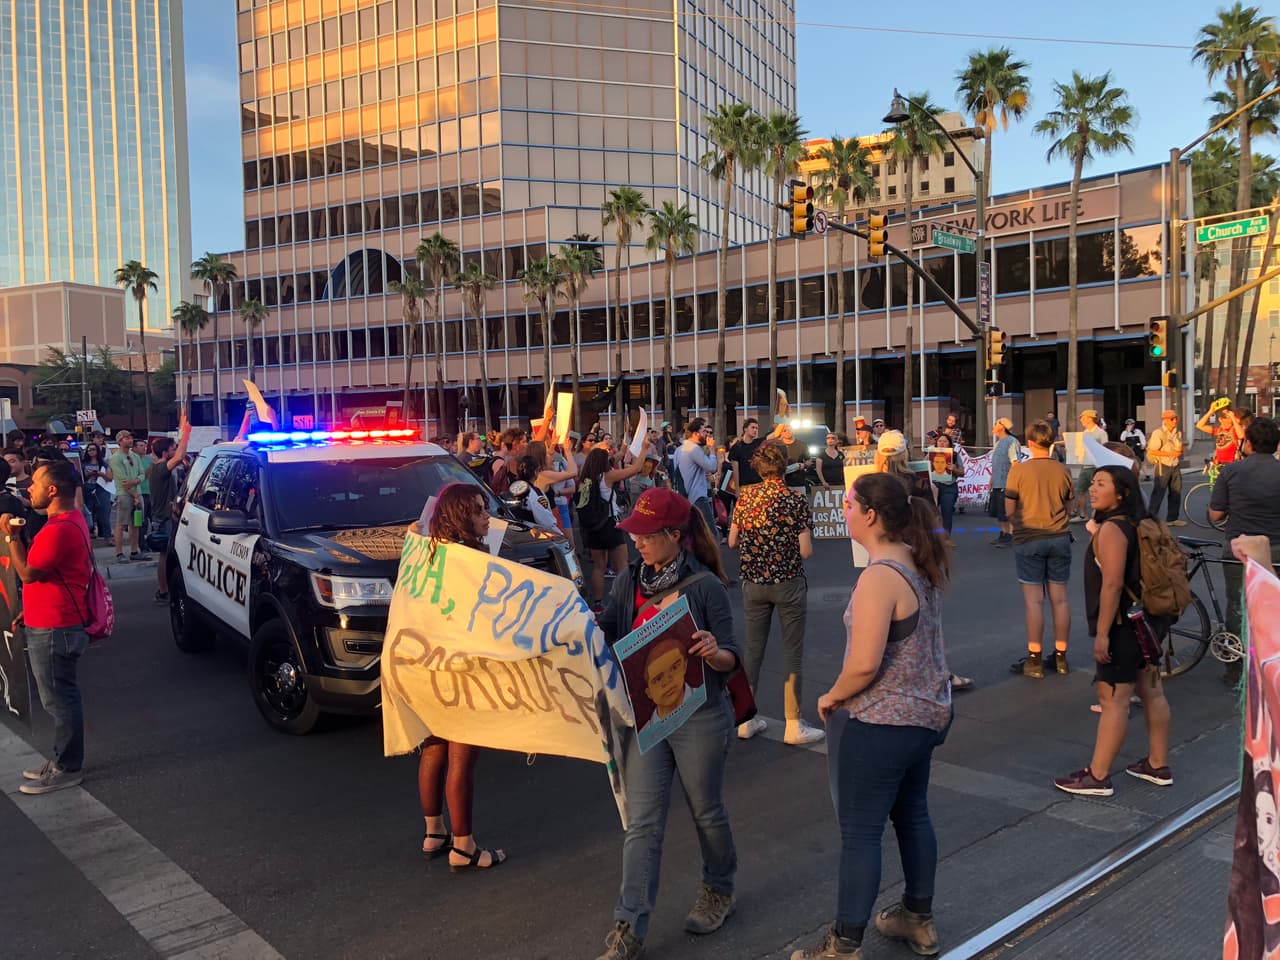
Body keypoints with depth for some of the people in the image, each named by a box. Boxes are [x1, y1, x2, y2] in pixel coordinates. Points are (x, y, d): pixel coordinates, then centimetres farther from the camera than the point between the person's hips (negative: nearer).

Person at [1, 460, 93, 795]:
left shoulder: (59, 529, -23)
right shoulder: (69, 519, 12)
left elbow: (27, 573, -17)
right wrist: (31, 612, 20)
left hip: (54, 629, -10)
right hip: (55, 624, 10)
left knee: (59, 700, 0)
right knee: (62, 698, 16)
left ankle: (66, 769, 10)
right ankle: (63, 762, 26)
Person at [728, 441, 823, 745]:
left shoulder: (746, 497, -1)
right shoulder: (796, 500, -12)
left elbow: (732, 542, 5)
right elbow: (806, 551, -14)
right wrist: (787, 542, 7)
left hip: (753, 582, 4)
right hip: (788, 582, -4)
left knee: (753, 648, 13)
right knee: (792, 650, 6)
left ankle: (745, 720, 21)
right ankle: (793, 725, 11)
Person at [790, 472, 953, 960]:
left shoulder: (879, 577, -26)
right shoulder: (922, 563, 2)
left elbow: (863, 665, -30)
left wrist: (831, 698, -13)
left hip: (877, 724, -9)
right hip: (925, 713, 9)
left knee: (859, 833, 4)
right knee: (912, 813, 23)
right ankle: (919, 920, 40)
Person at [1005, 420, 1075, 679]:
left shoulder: (1019, 470, -10)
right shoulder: (1063, 471, 0)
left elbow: (1009, 509, -5)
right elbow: (1068, 507, 11)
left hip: (1028, 539, -3)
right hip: (1059, 538, 3)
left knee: (1034, 600, -1)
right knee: (1060, 598, 8)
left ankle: (1034, 660, 3)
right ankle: (1060, 657, 16)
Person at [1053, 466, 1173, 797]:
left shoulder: (1111, 528, -20)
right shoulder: (1137, 524, 11)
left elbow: (1113, 584, -25)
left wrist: (1102, 632, -22)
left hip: (1124, 624, -10)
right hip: (1146, 619, 11)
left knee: (1112, 699, -6)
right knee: (1151, 692, 16)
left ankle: (1097, 777, -1)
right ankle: (1158, 765, 28)